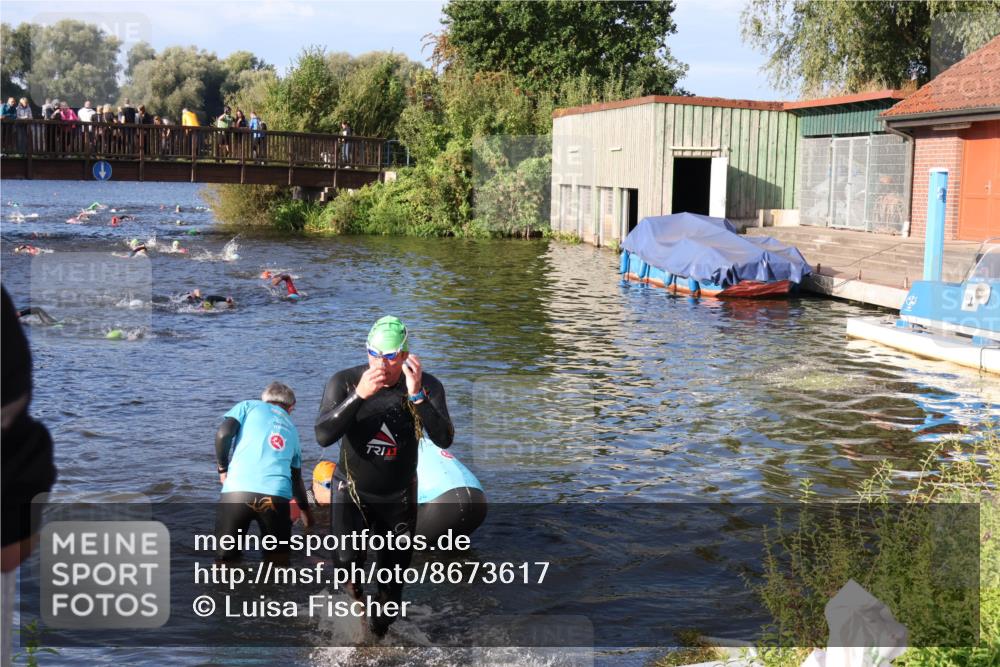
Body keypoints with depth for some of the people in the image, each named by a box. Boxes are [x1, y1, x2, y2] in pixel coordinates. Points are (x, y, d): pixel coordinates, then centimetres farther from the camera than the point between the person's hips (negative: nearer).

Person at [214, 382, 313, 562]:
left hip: (237, 491, -2)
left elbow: (224, 433, 2)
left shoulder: (248, 405, 20)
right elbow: (296, 478, 37)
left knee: (226, 560, 10)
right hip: (276, 495, 2)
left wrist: (222, 468, 17)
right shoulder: (291, 429, 29)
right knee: (278, 561, 18)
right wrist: (305, 510, 52)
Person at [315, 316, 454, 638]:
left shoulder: (427, 386, -15)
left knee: (393, 577, 11)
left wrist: (416, 396, -36)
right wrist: (359, 395, -37)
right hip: (352, 490, -1)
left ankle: (379, 631, 37)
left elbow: (444, 440, -26)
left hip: (399, 496, 2)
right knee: (347, 560, -22)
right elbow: (323, 436, -27)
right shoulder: (344, 381, -16)